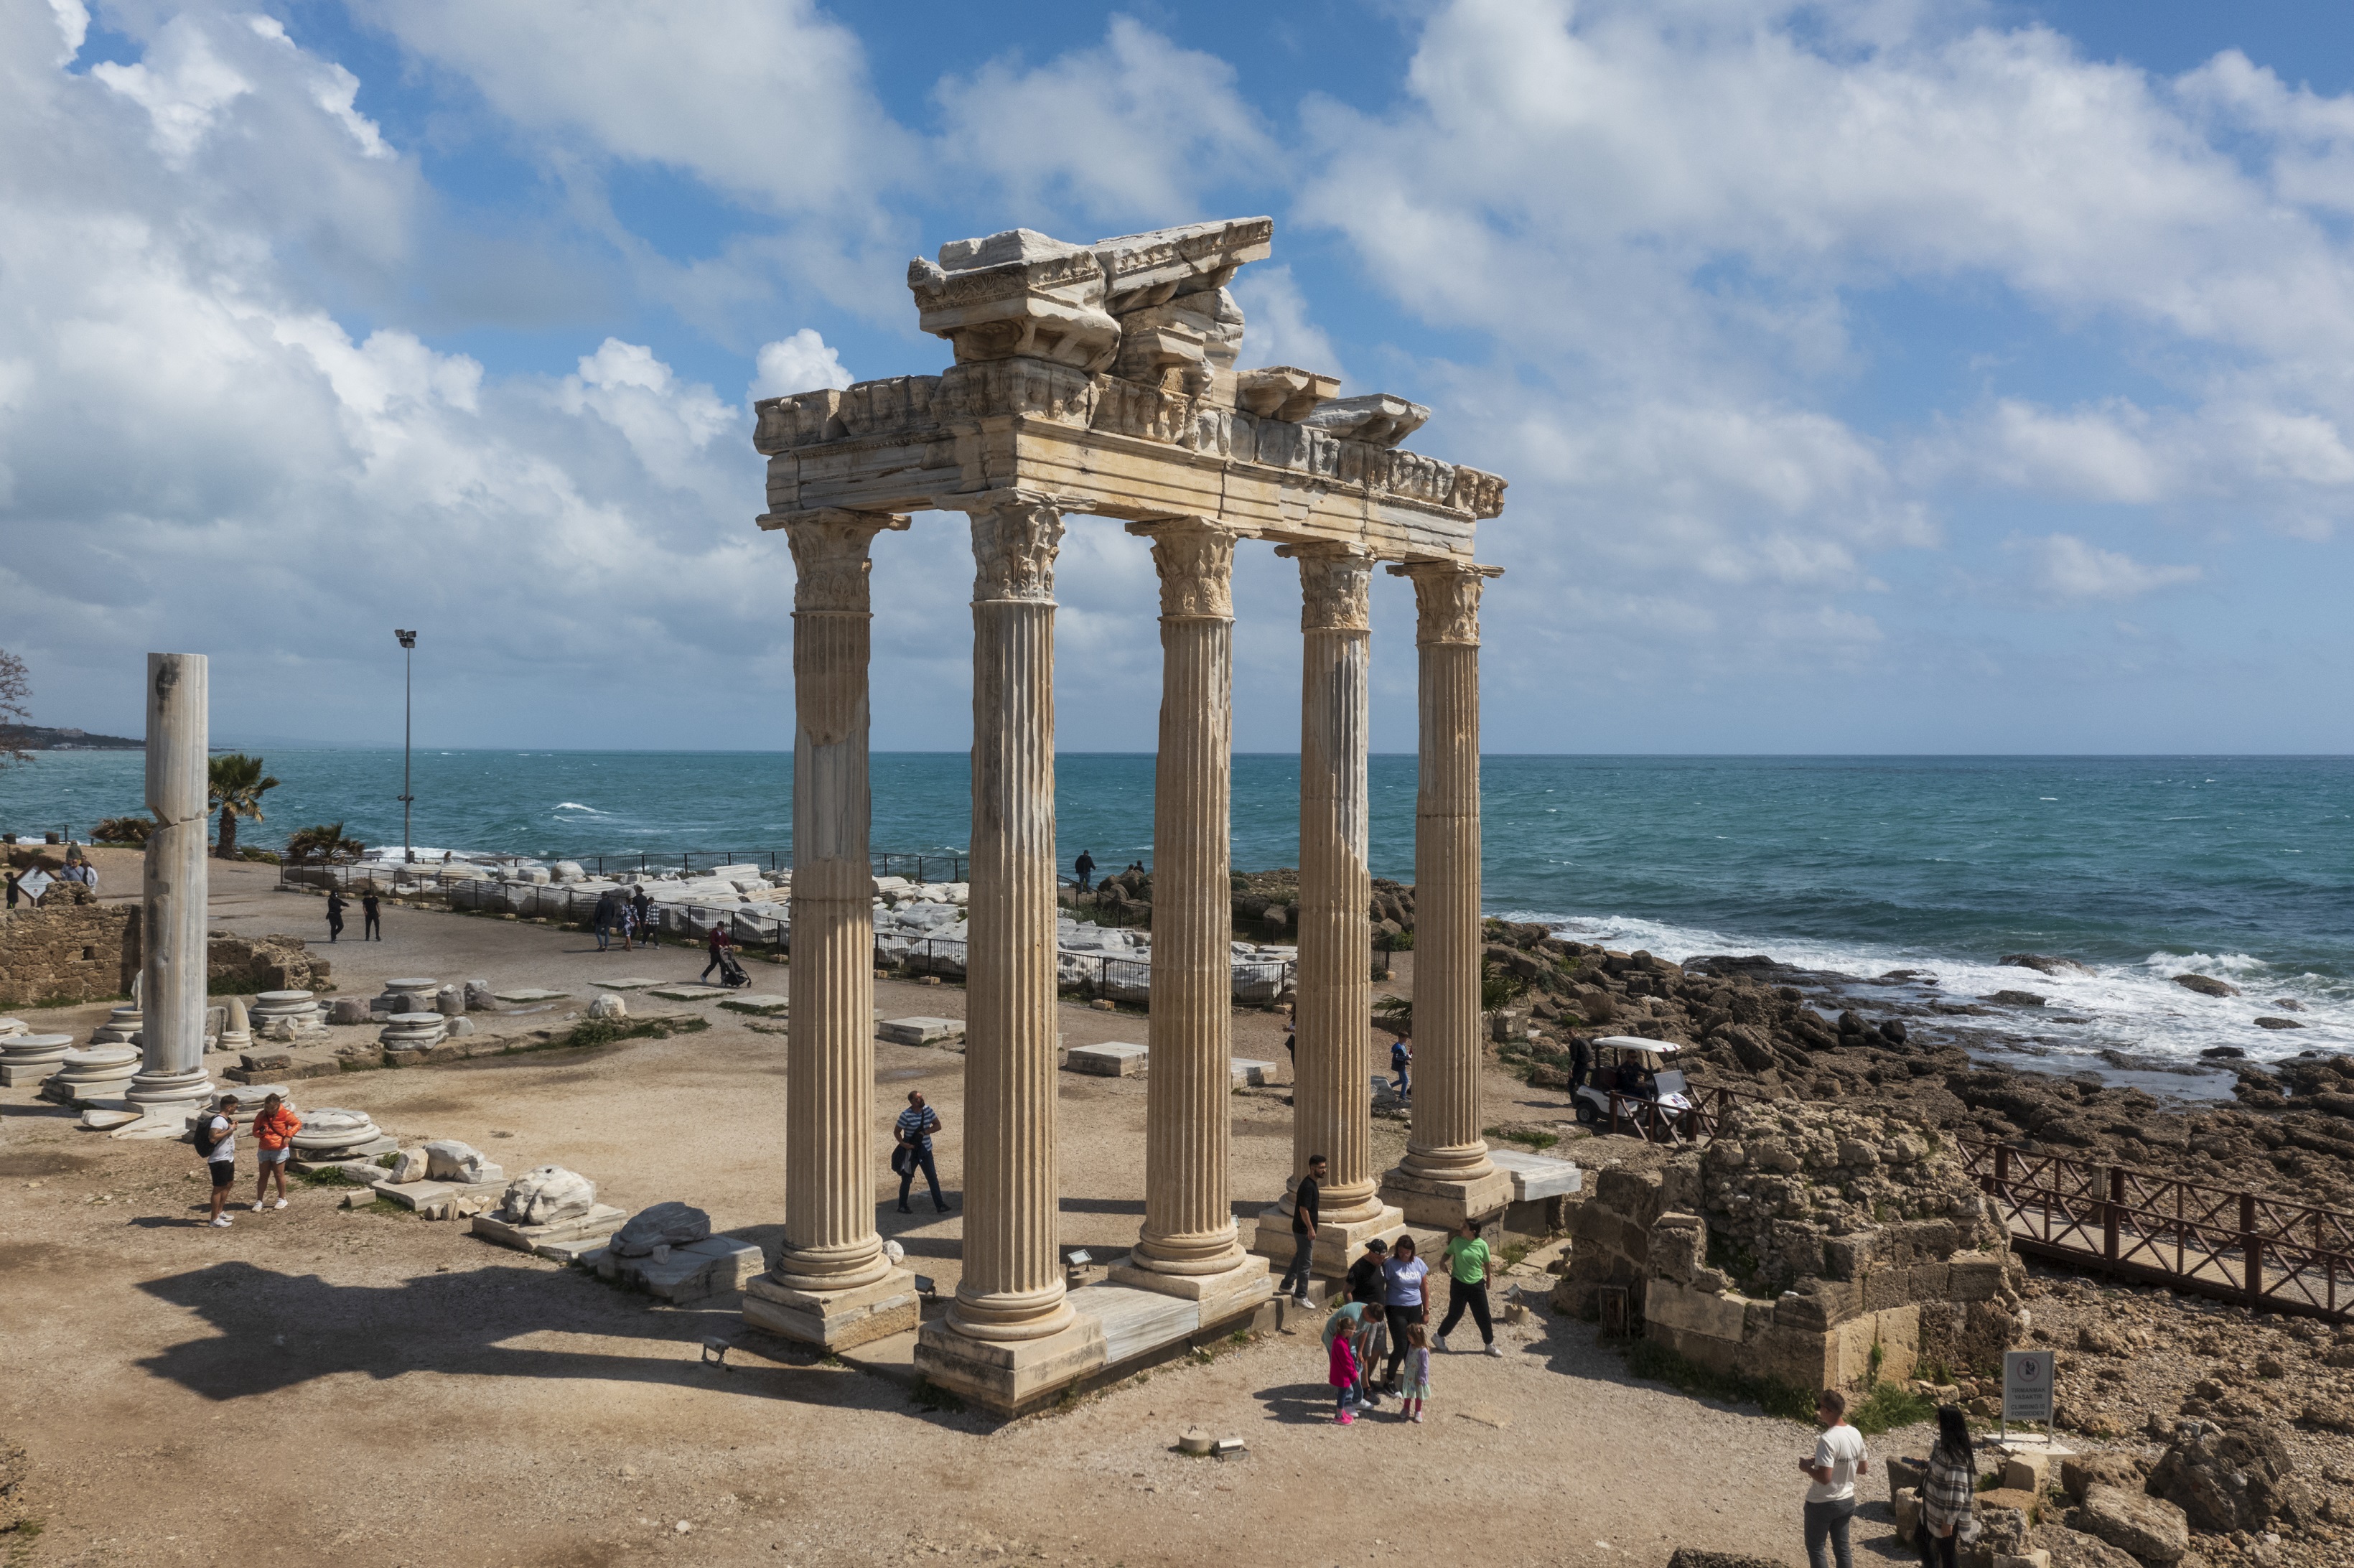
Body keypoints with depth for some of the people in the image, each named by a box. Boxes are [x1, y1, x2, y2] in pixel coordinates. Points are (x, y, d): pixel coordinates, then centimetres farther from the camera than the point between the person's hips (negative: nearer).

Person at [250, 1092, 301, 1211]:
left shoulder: (285, 1114, -10)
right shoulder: (261, 1115, -1)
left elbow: (298, 1123, -2)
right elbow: (255, 1132, 6)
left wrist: (289, 1135, -16)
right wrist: (261, 1132, -18)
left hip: (279, 1150, -3)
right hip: (264, 1150, 3)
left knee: (279, 1174, 4)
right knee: (263, 1175, 6)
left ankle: (282, 1199, 18)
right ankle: (259, 1201, 12)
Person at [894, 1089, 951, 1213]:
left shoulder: (928, 1110, -3)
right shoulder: (906, 1115, -16)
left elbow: (938, 1126, 0)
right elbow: (896, 1131, -8)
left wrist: (924, 1132, -14)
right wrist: (903, 1143, -24)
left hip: (926, 1151, 4)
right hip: (911, 1152, -4)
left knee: (933, 1178, 1)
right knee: (907, 1180, 8)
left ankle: (940, 1205, 4)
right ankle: (902, 1206, 23)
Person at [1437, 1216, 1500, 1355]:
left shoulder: (1482, 1245, -12)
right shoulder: (1456, 1241, -11)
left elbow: (1487, 1262, 5)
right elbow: (1448, 1253, 6)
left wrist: (1488, 1278, 18)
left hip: (1477, 1284, 1)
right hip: (1459, 1284, -1)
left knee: (1483, 1315, 10)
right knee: (1455, 1314, 8)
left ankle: (1490, 1344, 28)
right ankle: (1440, 1336, 31)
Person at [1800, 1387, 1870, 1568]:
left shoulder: (1827, 1440, -27)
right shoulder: (1856, 1434, -2)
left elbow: (1824, 1478, -29)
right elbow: (1864, 1469, 10)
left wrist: (1807, 1467, -12)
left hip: (1822, 1504, -7)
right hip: (1847, 1501, 7)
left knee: (1815, 1549, 10)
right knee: (1842, 1548, 17)